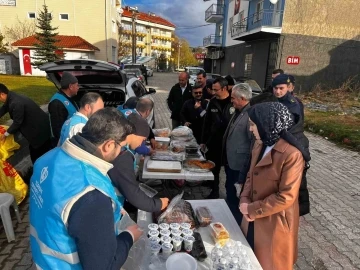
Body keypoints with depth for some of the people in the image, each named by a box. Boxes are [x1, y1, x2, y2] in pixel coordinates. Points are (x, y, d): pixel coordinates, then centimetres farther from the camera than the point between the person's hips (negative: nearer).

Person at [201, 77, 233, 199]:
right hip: (214, 143, 4)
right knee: (213, 169, 14)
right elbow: (207, 123, 8)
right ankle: (214, 191, 34)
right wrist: (203, 141, 9)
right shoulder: (213, 102, 3)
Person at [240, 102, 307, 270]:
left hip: (275, 223, -6)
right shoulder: (259, 145, 0)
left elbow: (286, 197, -23)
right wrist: (244, 201, -7)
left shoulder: (292, 155, -25)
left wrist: (252, 210, -17)